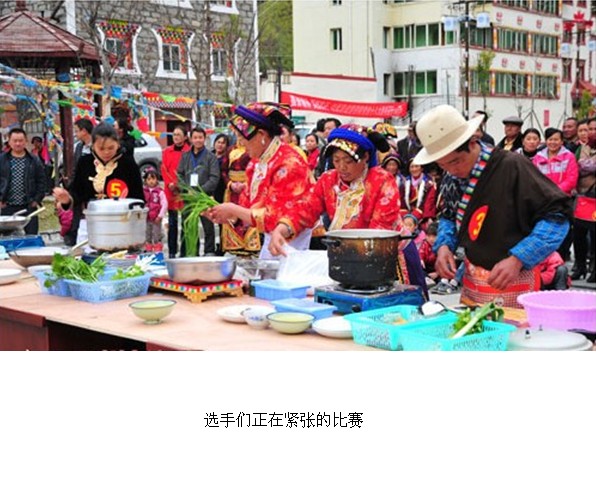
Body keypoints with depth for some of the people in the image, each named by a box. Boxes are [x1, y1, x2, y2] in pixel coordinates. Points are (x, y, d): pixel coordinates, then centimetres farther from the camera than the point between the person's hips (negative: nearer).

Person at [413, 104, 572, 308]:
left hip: (514, 283, -5)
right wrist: (444, 244, -3)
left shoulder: (511, 167, -19)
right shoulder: (451, 179, 0)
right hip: (471, 284, 6)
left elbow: (558, 214, -18)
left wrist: (516, 259, -25)